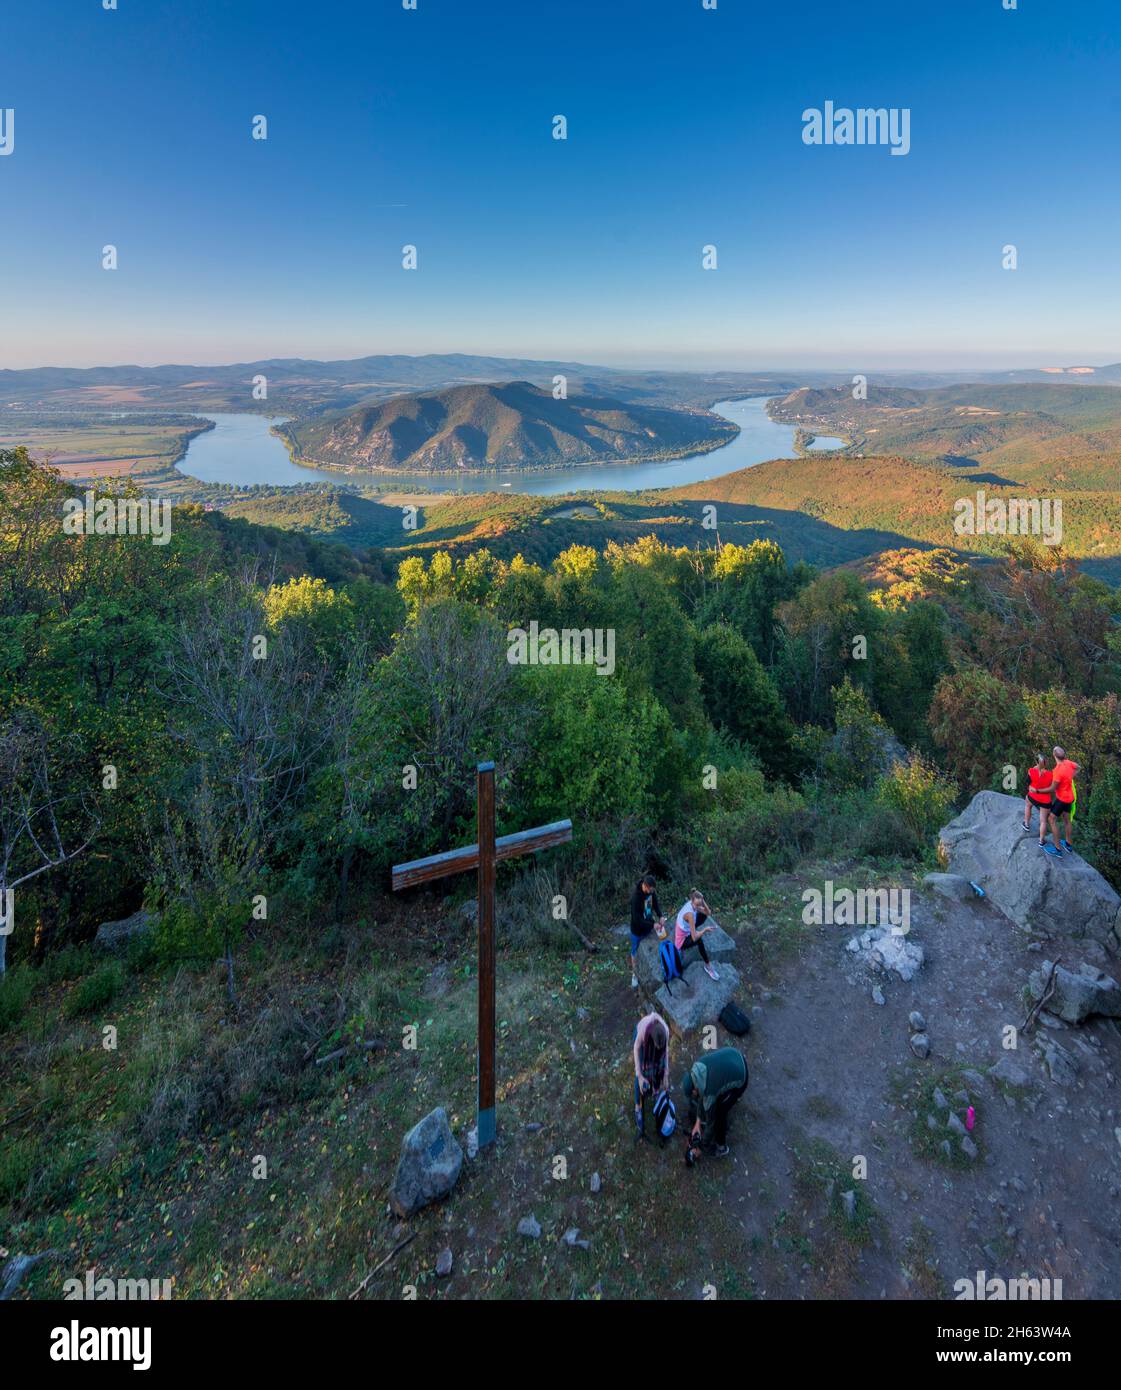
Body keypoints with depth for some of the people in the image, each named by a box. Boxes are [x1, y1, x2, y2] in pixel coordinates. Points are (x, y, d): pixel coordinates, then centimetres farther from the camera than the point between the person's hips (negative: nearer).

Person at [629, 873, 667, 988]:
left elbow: (655, 903, 2)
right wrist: (653, 925, -28)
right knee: (635, 952, 16)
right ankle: (634, 974, 37)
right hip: (638, 929, -6)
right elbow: (637, 920, -32)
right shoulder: (636, 898, -38)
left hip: (648, 924, 6)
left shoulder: (651, 890, -17)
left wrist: (660, 916, -14)